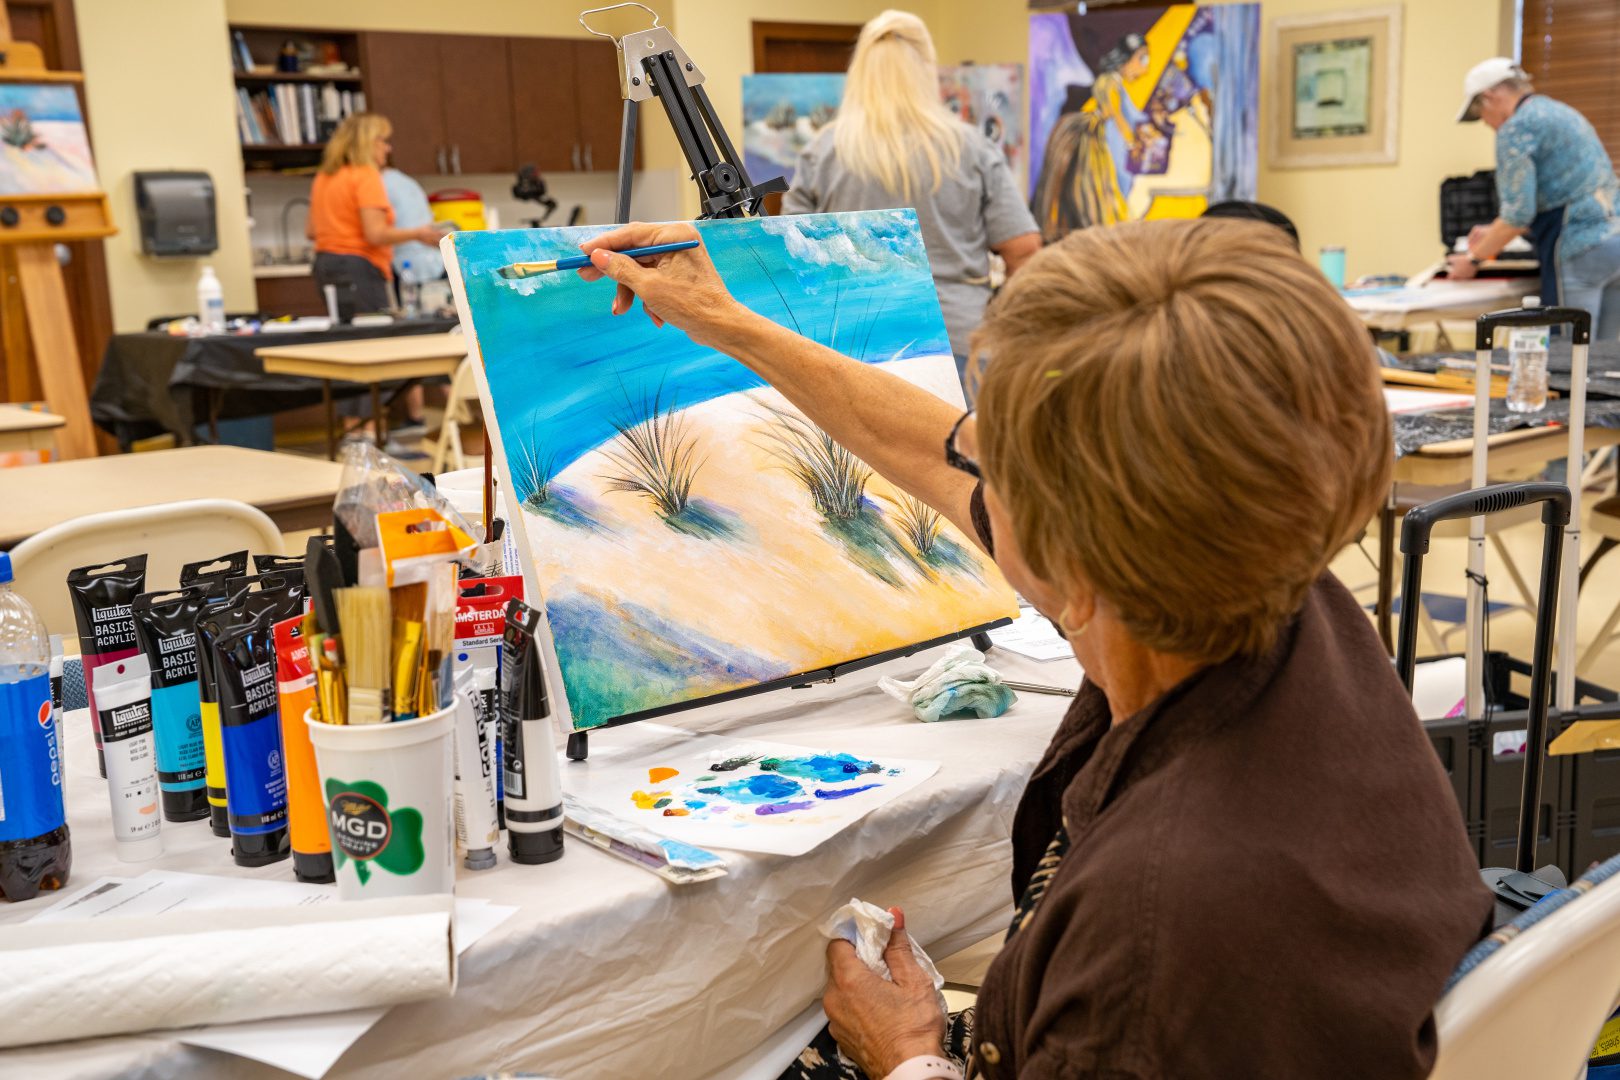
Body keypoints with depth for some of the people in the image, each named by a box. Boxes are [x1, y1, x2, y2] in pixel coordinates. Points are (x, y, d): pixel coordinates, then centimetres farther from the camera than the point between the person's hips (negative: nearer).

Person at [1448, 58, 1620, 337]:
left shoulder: (1517, 128, -7)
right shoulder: (1562, 112, 21)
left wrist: (1474, 259, -2)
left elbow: (1518, 212, -13)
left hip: (1579, 250, -9)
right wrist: (1496, 233, 30)